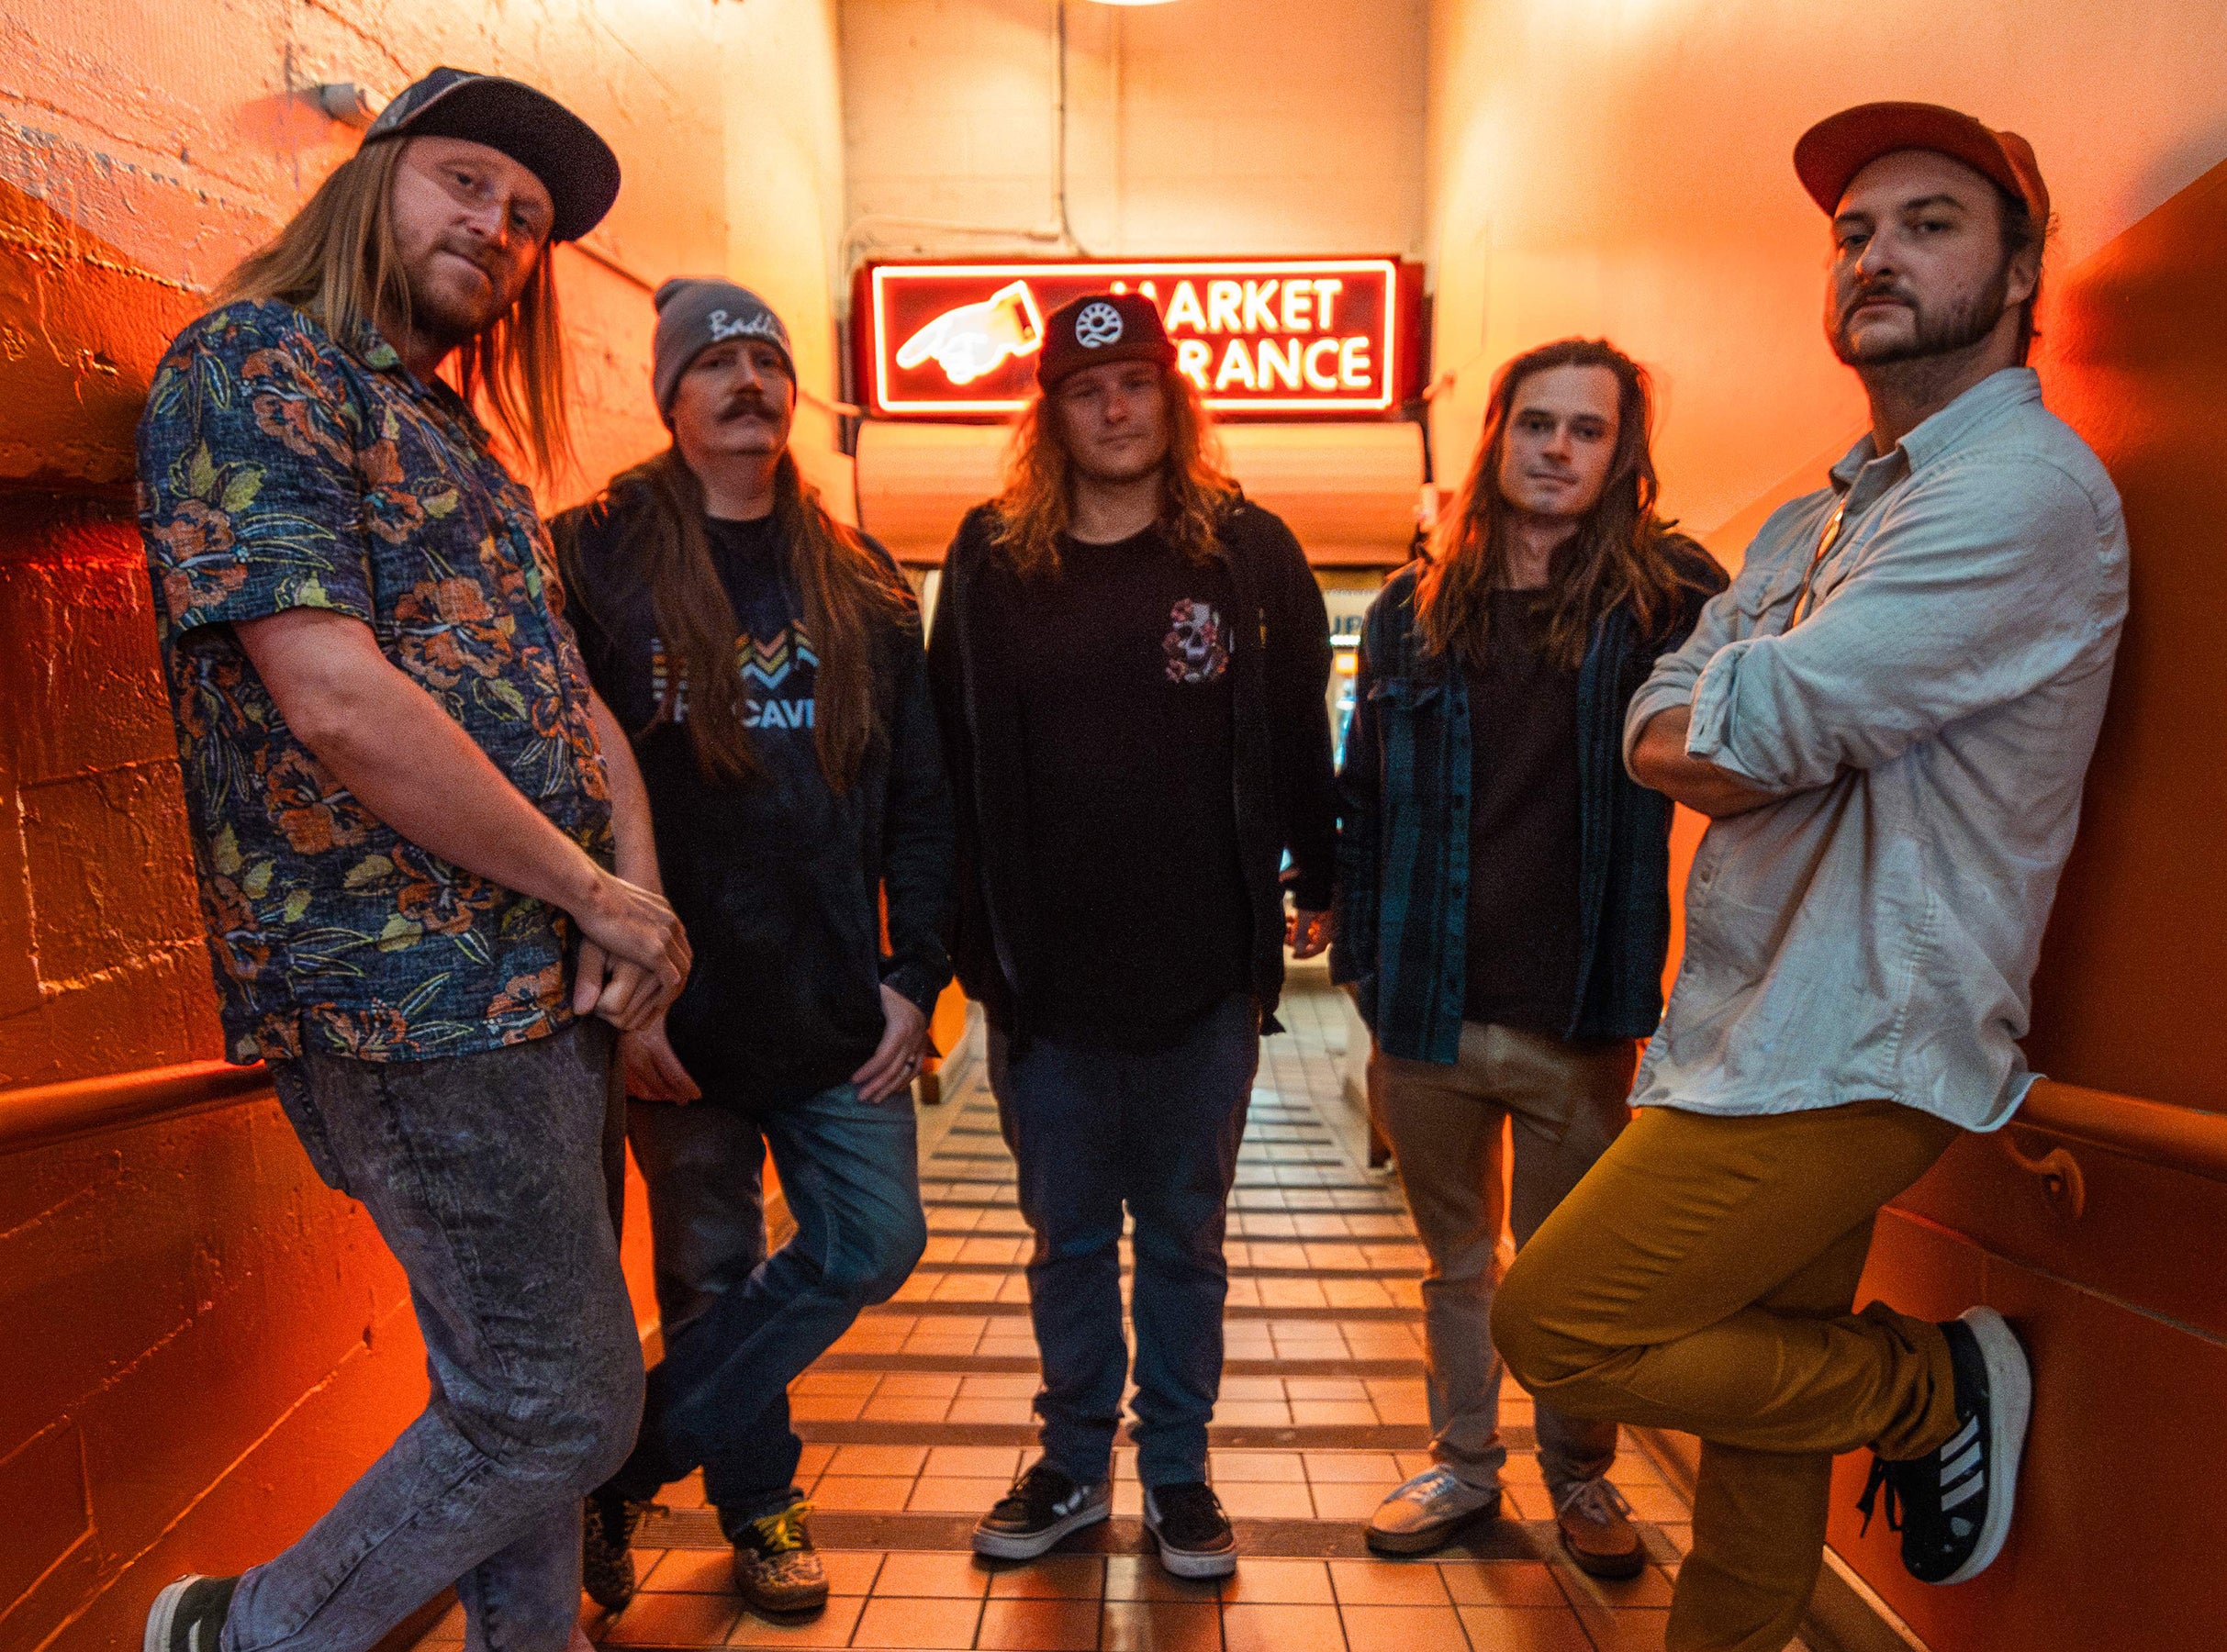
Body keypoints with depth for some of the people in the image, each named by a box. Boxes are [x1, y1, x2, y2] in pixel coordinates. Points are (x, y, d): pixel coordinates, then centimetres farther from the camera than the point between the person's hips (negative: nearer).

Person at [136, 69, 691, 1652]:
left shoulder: (465, 442, 20)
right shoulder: (253, 364, -7)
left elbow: (570, 692, 14)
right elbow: (338, 702, -20)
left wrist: (639, 884, -5)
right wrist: (601, 896, -14)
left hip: (548, 984, 9)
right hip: (413, 992, -9)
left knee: (521, 1388, 19)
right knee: (564, 1403, 3)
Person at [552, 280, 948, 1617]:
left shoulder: (862, 581, 8)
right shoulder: (596, 558, -1)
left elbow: (921, 795, 7)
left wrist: (914, 975, -1)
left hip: (838, 1006, 3)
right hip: (678, 1010, -3)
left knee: (874, 1241, 4)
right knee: (712, 1272, 11)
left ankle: (621, 1467, 22)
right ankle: (759, 1502, 37)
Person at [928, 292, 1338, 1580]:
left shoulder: (1249, 550, 1)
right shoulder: (991, 560, 4)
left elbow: (1300, 736, 6)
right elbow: (952, 754, 4)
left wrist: (1320, 880, 9)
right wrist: (966, 931, 3)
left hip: (1204, 972, -1)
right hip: (1044, 972, 1)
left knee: (1185, 1234, 15)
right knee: (1067, 1233, 16)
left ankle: (1180, 1472, 33)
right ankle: (1075, 1464, 35)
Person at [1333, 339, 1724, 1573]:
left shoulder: (1672, 596, -2)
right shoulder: (1412, 611, 4)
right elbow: (1361, 801, 8)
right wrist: (1360, 962, 5)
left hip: (1580, 1020, -2)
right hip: (1429, 1013, 2)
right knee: (1458, 1262, 19)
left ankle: (1581, 1478, 39)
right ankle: (1463, 1465, 39)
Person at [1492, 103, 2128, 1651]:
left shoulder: (2029, 486, -12)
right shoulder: (1812, 519, 17)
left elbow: (1760, 726, -22)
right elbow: (1658, 735, 6)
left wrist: (1715, 725, -1)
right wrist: (1772, 747, -13)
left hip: (1850, 1045, -8)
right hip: (1775, 1031, 8)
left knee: (1557, 1324, -7)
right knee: (1760, 1383, 19)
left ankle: (1935, 1385, 10)